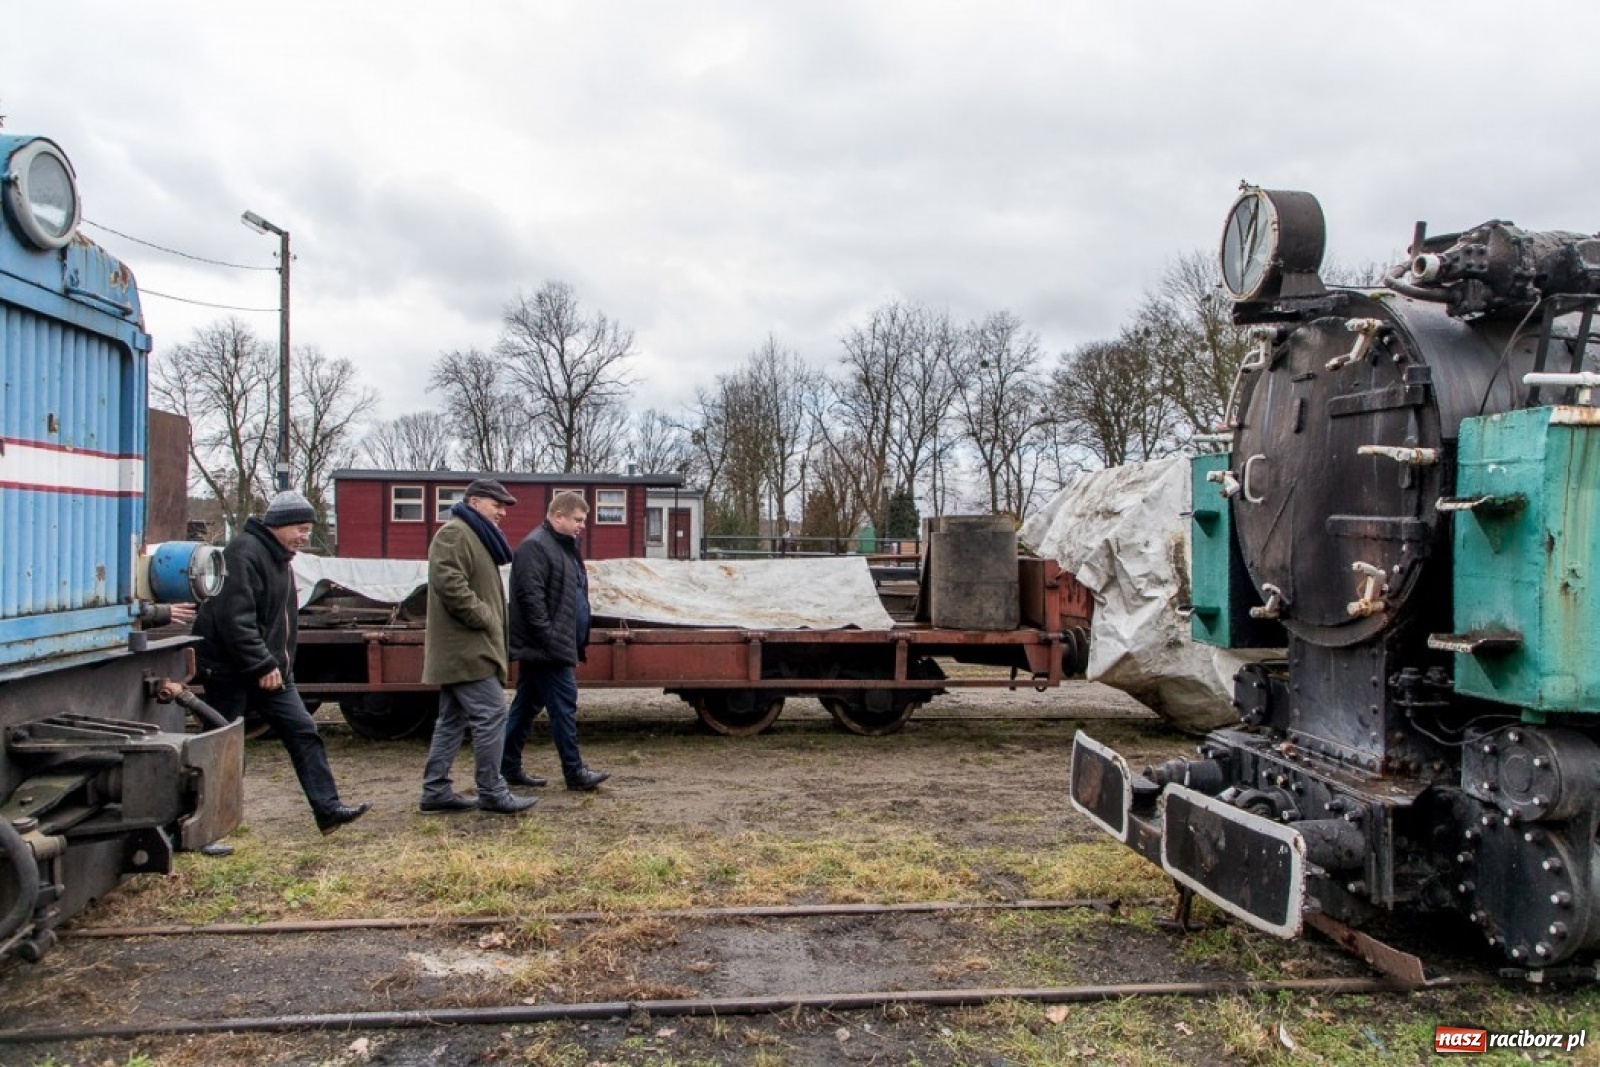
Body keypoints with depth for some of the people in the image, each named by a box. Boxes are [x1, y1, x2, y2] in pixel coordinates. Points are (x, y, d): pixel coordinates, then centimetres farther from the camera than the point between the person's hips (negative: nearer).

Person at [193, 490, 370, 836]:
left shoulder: (279, 557, 14)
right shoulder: (244, 553, -18)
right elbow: (234, 618, -26)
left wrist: (278, 664, 17)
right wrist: (261, 665, -25)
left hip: (270, 670, 9)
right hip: (231, 673, -9)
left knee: (304, 733, 3)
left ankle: (328, 808, 5)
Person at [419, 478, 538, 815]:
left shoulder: (473, 536, 22)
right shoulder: (454, 534, -12)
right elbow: (449, 583, -26)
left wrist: (493, 625, 19)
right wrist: (482, 617, -19)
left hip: (460, 648, 11)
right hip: (467, 648, -11)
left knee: (452, 720, 12)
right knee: (491, 715, -8)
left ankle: (435, 790, 17)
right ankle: (492, 793, -2)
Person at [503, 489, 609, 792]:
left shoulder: (564, 547, 19)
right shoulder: (535, 547, -12)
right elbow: (530, 598, -21)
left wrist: (575, 649, 20)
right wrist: (552, 642, -22)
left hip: (556, 649, 10)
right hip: (546, 649, -10)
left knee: (527, 706, 13)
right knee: (564, 705, -6)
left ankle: (508, 768, 20)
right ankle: (574, 772, 0)